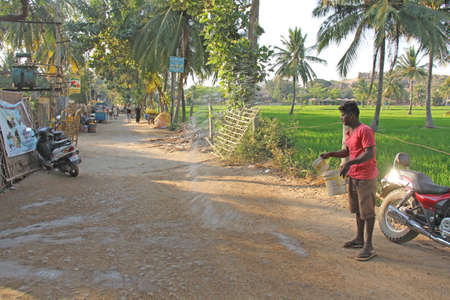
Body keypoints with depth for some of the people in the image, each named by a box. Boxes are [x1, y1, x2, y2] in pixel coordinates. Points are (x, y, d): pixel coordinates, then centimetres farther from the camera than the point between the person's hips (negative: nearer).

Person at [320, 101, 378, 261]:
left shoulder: (365, 130, -17)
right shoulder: (349, 132, 12)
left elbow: (369, 154, -25)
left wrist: (349, 163, -34)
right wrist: (331, 154, 5)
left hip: (365, 177, -9)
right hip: (352, 176, 9)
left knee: (367, 211, -1)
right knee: (357, 209, 17)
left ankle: (368, 246, 6)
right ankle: (359, 239, 30)